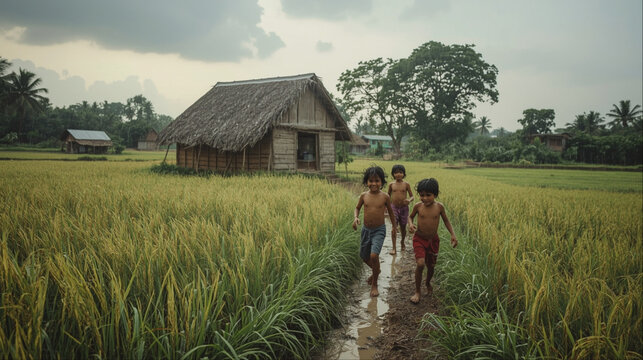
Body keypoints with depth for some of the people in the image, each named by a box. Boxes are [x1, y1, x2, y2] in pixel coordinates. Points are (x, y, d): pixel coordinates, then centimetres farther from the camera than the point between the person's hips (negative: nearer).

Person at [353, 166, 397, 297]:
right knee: (364, 256, 16)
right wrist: (356, 217, -9)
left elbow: (390, 211, 6)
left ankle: (374, 284, 1)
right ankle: (376, 271, 48)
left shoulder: (385, 197, -10)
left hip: (379, 230, -4)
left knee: (374, 255, -20)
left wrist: (394, 227, 14)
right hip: (366, 229, 4)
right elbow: (357, 207, 12)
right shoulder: (364, 195, -5)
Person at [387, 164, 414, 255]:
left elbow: (412, 196, -1)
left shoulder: (406, 184, -3)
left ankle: (402, 242, 38)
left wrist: (409, 200, -23)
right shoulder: (391, 185, 1)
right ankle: (394, 248, -6)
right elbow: (388, 196, 13)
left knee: (403, 227, 11)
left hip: (404, 208, 0)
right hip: (394, 207, 0)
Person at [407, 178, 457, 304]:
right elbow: (410, 216, 7)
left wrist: (453, 234, -3)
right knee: (420, 264, -19)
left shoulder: (439, 207, -9)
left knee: (431, 265, 13)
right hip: (419, 239, -2)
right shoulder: (418, 206, -11)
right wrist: (410, 224, -14)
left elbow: (446, 220, 6)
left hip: (433, 240, 2)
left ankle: (428, 283, 47)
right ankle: (417, 292, 0)